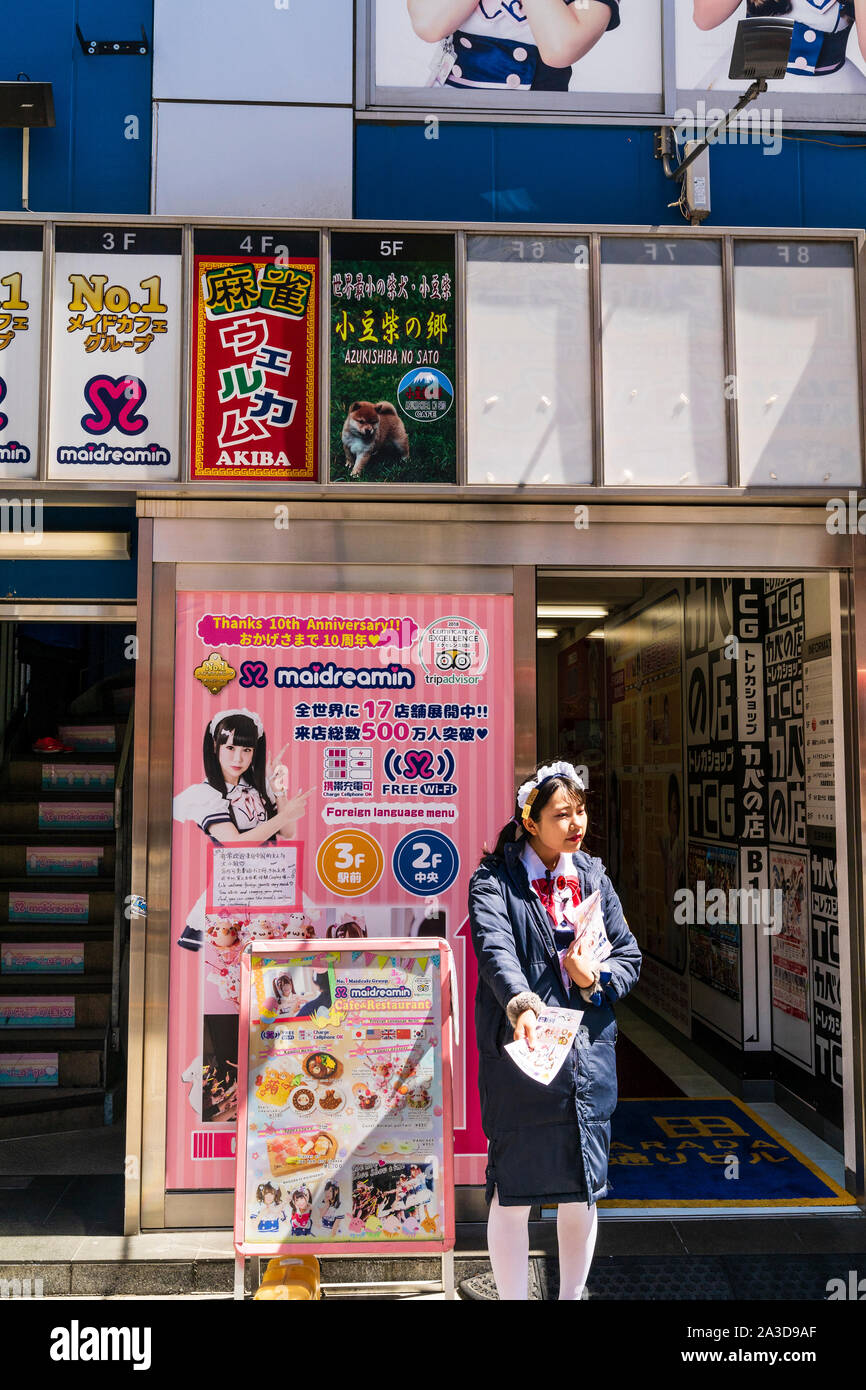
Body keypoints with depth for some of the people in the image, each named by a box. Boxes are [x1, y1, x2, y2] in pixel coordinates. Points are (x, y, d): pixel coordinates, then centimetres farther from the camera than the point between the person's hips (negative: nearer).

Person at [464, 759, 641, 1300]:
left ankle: (573, 1295, 35)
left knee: (582, 1192, 15)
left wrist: (597, 978, -10)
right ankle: (513, 1297, 23)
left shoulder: (594, 877, 9)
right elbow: (495, 949, -25)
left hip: (589, 1056, 5)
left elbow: (630, 956, 11)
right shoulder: (494, 880, -7)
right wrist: (520, 1004, -43)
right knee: (513, 1194, 3)